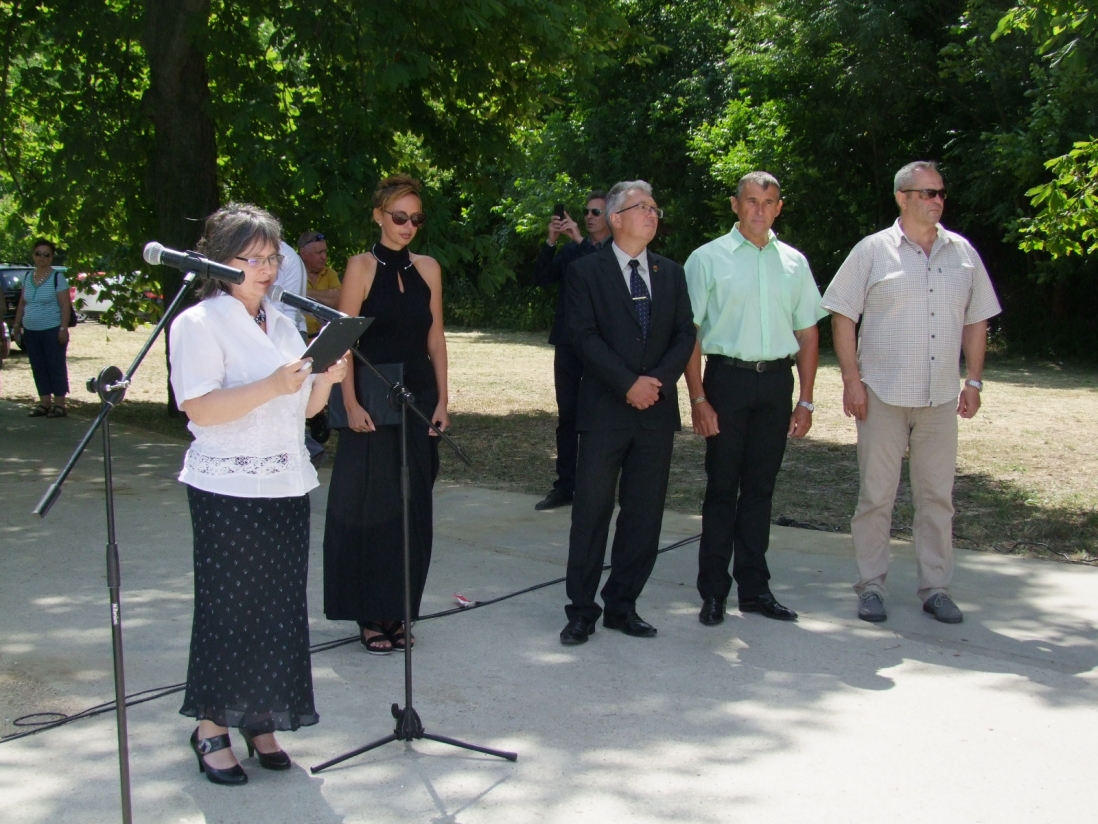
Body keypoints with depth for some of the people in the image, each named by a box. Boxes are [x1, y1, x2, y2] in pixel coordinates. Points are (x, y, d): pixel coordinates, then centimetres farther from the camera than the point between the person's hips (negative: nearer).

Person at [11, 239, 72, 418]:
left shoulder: (57, 278, -7)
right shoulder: (28, 278, 11)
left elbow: (65, 305, -11)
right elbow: (22, 304, 18)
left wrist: (63, 328, -17)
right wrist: (16, 324, 14)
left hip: (52, 331, -6)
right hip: (31, 331, 6)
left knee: (55, 366, -3)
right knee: (38, 368, 8)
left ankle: (59, 404, 1)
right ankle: (44, 403, 15)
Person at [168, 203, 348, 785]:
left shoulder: (282, 322, 14)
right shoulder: (200, 324, -7)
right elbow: (200, 409, -18)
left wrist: (327, 380, -4)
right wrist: (272, 387, -27)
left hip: (286, 486, 6)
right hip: (229, 491, -6)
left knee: (281, 606, 8)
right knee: (229, 608, 0)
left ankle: (260, 722, 21)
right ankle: (212, 730, 14)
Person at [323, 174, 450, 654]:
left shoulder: (427, 268, 9)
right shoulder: (362, 267, -4)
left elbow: (435, 337, 10)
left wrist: (442, 400, 4)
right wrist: (351, 403, -16)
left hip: (419, 399, 4)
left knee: (412, 509, 7)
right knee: (368, 506, 0)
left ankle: (398, 611, 18)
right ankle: (370, 615, 10)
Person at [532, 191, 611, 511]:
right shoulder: (570, 250, 13)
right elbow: (541, 278, 5)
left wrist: (579, 239, -19)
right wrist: (551, 241, -7)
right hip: (567, 342, 5)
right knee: (566, 416, 7)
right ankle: (564, 487, 12)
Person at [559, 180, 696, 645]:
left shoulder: (670, 273, 13)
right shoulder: (586, 271, 0)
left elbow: (685, 334, 6)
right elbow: (583, 335, -9)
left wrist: (657, 380, -11)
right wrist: (628, 384, -16)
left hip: (657, 411, 4)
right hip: (604, 412, -4)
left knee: (644, 515, 7)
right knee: (591, 512, -1)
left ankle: (622, 606, 18)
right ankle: (581, 611, 9)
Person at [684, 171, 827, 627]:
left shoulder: (793, 262, 10)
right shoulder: (708, 259, -1)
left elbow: (807, 333, 13)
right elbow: (689, 333, -4)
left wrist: (805, 400, 7)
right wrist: (698, 399, -10)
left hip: (776, 381, 3)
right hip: (727, 377, -3)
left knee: (761, 487, 10)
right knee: (722, 486, 2)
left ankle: (754, 587, 20)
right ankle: (713, 592, 11)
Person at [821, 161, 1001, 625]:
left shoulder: (962, 253, 8)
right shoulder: (874, 251, -2)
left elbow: (975, 319, 13)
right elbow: (843, 315, -3)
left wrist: (973, 381, 7)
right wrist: (851, 379, -9)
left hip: (941, 397, 3)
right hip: (883, 396, -3)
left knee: (938, 497, 8)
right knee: (876, 495, 4)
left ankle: (935, 588, 18)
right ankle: (871, 586, 14)